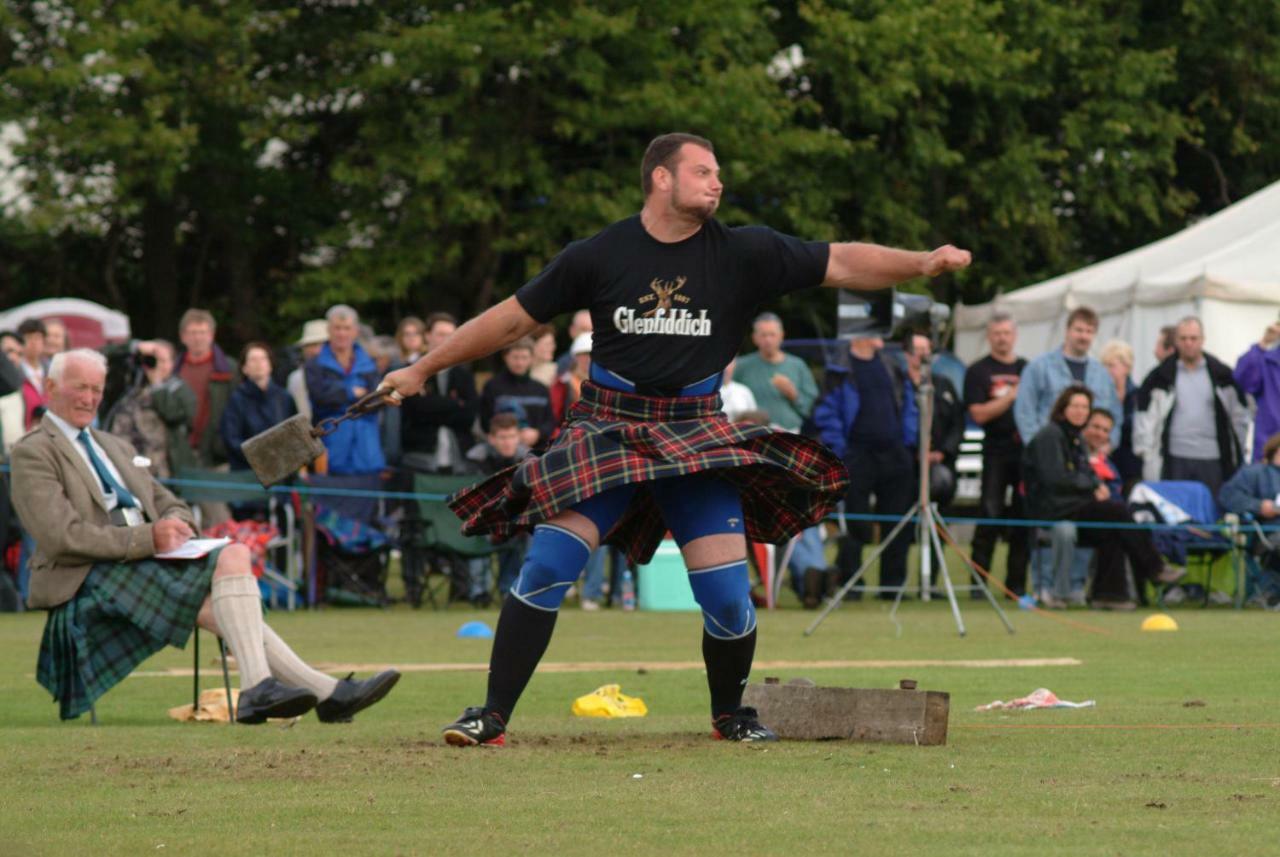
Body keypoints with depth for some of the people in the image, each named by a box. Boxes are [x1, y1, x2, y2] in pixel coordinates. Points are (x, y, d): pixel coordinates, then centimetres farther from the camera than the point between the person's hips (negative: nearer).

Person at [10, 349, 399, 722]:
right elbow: (61, 537, -13)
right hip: (91, 576, -8)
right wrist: (148, 538, -18)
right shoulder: (33, 453, 0)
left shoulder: (113, 447, 27)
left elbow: (172, 505, 26)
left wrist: (174, 525, -1)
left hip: (149, 556, 8)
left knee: (234, 555, -21)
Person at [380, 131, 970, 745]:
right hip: (607, 432, -1)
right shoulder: (598, 256, -1)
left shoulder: (743, 255, 0)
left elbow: (842, 263, -4)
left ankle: (730, 715, 20)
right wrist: (422, 369, 9)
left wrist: (921, 264, -19)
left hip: (697, 438, 1)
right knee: (547, 566, -15)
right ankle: (493, 716, -7)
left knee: (728, 594, -8)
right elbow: (513, 319, 6)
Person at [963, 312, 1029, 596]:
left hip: (1027, 451, 3)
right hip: (997, 452, -3)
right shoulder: (978, 372, 4)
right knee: (990, 517, -7)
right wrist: (1011, 396, -13)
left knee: (1023, 520, 2)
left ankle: (1017, 582, 7)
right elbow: (979, 413, -7)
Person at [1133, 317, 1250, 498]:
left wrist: (1236, 452, 9)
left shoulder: (1221, 375, 6)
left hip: (1211, 462, 1)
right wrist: (1146, 451, -4)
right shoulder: (1160, 377, 3)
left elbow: (1240, 414, 12)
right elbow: (1144, 417, 3)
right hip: (1174, 462, -1)